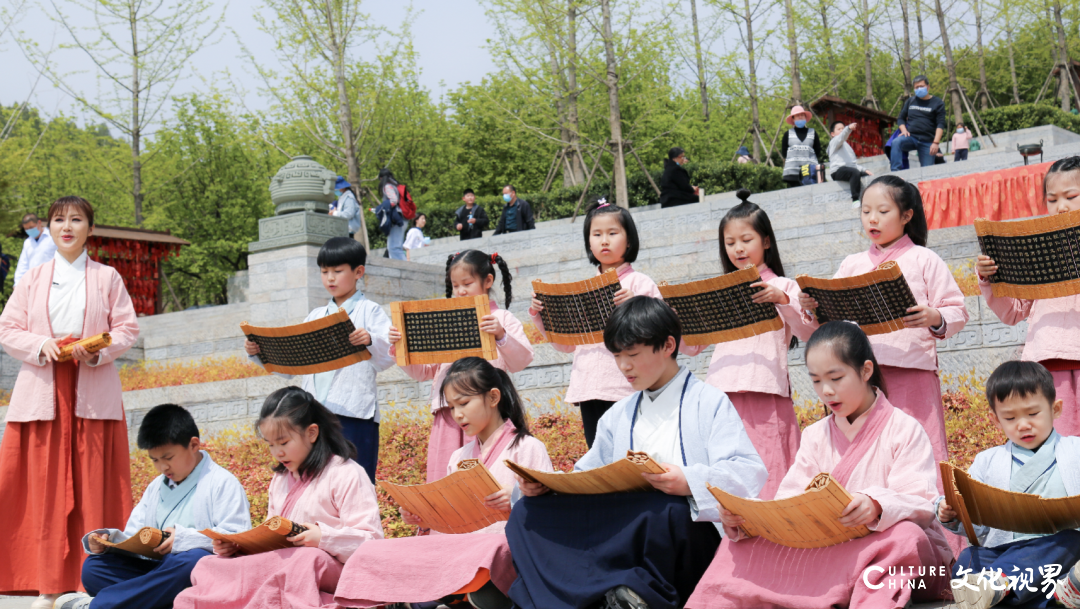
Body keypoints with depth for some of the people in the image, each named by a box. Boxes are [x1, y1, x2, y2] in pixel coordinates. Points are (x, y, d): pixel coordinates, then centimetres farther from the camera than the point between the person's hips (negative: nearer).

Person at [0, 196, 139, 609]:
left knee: (95, 486, -3)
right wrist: (40, 346, -10)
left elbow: (128, 328, 6)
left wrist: (99, 351, -13)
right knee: (44, 486, -1)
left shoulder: (107, 278, 10)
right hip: (41, 393, 1)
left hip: (94, 393, -1)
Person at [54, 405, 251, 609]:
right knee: (93, 566, -10)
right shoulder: (156, 488, 24)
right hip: (156, 571, 6)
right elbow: (134, 537, 20)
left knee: (194, 559, -40)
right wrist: (107, 540, -1)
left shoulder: (222, 483, 0)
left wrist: (183, 538, -23)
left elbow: (236, 538, -13)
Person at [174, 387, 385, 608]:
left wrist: (324, 538, -26)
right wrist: (235, 545, 6)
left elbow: (370, 540, -10)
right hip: (281, 562, 7)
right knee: (208, 565, -15)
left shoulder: (345, 474, -3)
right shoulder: (280, 479, 24)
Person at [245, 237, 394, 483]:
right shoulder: (316, 316, 20)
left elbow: (388, 356, -9)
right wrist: (258, 353, 5)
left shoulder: (369, 311, 5)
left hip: (354, 413, -5)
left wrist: (370, 340, -29)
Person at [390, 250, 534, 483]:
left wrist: (501, 336, -24)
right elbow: (423, 371, 20)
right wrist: (399, 348, 5)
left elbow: (521, 361, -7)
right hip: (447, 416, 4)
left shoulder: (503, 319, 7)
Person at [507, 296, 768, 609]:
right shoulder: (616, 416, 24)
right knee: (527, 513, -13)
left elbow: (751, 473, -9)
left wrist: (691, 482, -26)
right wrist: (543, 484, 2)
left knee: (671, 512, -42)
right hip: (621, 534, 6)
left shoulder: (709, 403, 5)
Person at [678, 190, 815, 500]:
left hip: (766, 396, -4)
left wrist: (783, 301, -19)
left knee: (765, 478, -8)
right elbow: (691, 345, 19)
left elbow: (809, 334, -5)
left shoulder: (782, 287, 8)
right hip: (724, 395, 4)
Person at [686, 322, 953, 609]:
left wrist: (878, 507, -36)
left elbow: (922, 508, -13)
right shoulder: (816, 436, 15)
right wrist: (742, 518, -18)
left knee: (904, 537, -39)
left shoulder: (904, 430, 0)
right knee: (740, 542, -15)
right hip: (829, 550, 4)